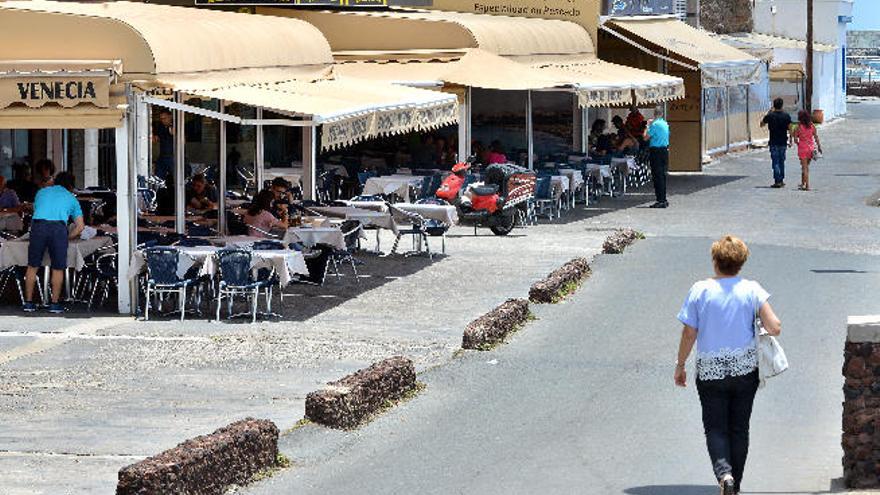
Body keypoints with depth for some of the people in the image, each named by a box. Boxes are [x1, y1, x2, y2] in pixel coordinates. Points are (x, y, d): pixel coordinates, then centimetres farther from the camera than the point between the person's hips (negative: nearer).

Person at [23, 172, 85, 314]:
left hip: (38, 224, 1)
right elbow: (80, 226, 17)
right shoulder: (71, 198, 24)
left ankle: (28, 302, 12)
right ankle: (55, 304, 8)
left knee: (32, 266, 10)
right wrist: (67, 237, 27)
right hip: (58, 227, -1)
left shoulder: (42, 192, 30)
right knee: (58, 269, 8)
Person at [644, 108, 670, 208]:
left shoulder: (655, 124, -14)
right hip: (665, 150, 7)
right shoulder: (665, 124, 8)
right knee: (662, 175, 14)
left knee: (657, 176, -5)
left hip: (656, 151, -7)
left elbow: (646, 137, -11)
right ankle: (663, 199, 18)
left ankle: (660, 201, -8)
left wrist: (647, 126, 3)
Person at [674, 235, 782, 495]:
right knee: (739, 429, 14)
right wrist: (774, 325, 9)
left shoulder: (700, 290, -8)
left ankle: (724, 473, -19)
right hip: (745, 369, 1)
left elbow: (689, 334, -5)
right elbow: (774, 328, -15)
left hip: (710, 371, -1)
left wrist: (680, 366, 8)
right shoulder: (752, 290, -7)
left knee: (715, 428, 6)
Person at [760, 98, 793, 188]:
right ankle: (781, 180, 19)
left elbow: (762, 124, 7)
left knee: (775, 162, -1)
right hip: (783, 142, 3)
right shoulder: (786, 116, -2)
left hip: (774, 142, -3)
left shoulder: (770, 116, -8)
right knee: (782, 161, 15)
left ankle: (777, 181, -8)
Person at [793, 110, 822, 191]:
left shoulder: (798, 127, -9)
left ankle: (807, 185, -4)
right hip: (811, 148, 4)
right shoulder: (812, 126, 0)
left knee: (804, 167, 1)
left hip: (802, 148, -4)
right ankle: (803, 184, 28)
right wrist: (819, 146, 6)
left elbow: (795, 139, -8)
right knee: (806, 167, 19)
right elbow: (816, 137, -1)